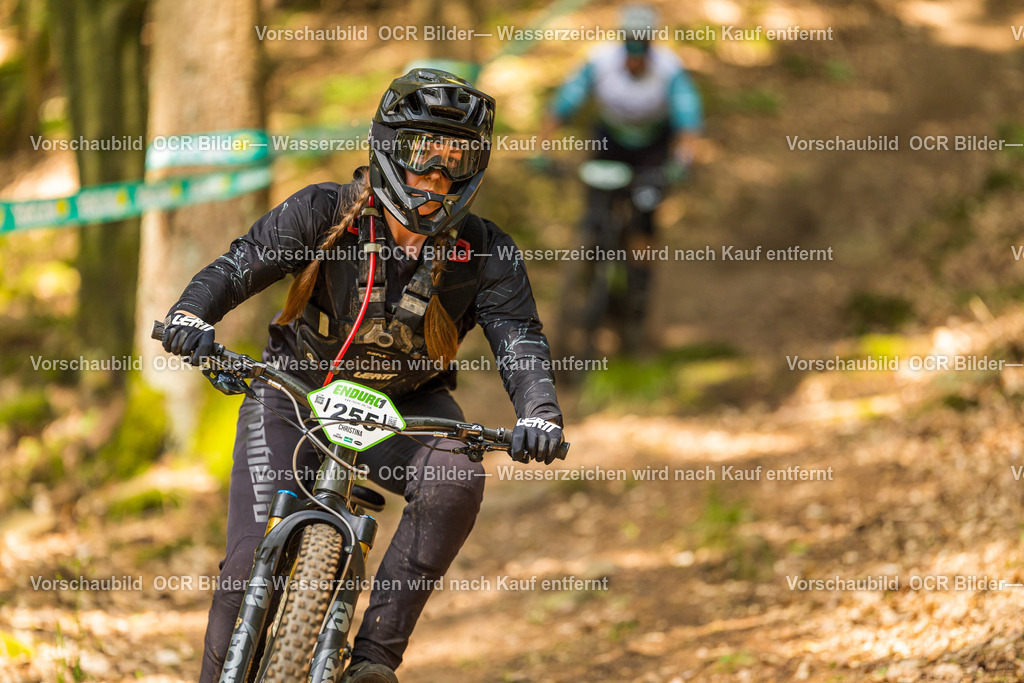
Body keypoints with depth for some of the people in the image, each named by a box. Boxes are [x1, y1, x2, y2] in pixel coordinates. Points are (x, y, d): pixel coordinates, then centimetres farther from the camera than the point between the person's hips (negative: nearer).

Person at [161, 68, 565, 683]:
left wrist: (539, 413, -39)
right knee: (256, 556, -16)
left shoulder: (486, 255, -11)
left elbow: (519, 338, -19)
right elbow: (242, 264, -16)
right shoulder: (326, 213, -14)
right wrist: (193, 312, -37)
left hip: (405, 410, 1)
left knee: (456, 482, -31)